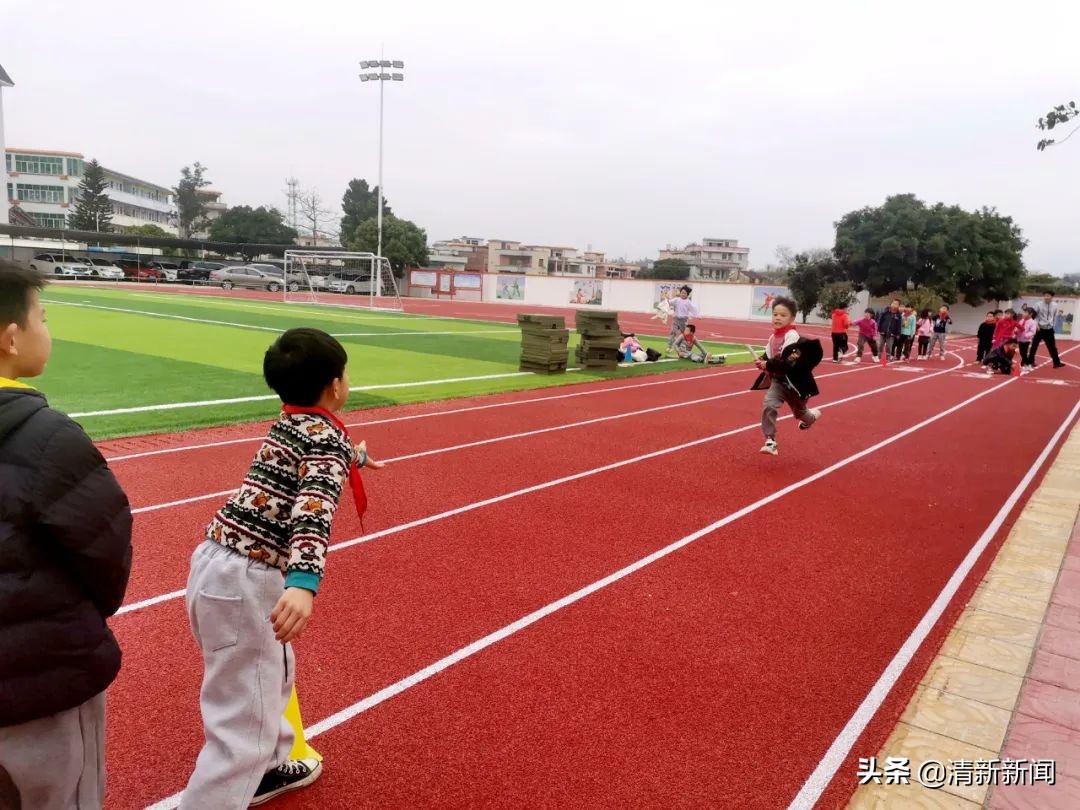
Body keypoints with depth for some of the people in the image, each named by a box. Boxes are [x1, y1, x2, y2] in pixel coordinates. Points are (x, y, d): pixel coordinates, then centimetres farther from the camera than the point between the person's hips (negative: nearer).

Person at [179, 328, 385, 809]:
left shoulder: (289, 426, 13)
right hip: (245, 579, -10)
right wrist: (303, 583, -46)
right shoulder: (327, 437, -13)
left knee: (272, 674, 30)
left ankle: (264, 770, 50)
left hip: (215, 562, 10)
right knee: (245, 723, 0)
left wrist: (355, 457, 58)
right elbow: (314, 510, -31)